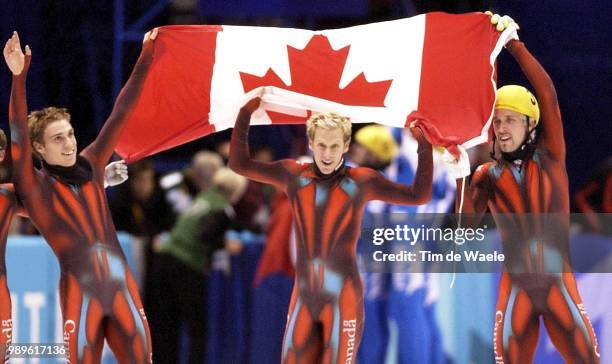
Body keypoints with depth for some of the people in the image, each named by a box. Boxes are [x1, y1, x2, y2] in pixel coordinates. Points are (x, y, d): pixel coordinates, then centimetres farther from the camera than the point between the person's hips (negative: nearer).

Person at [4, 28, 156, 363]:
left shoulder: (90, 167, 12)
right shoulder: (34, 187, -2)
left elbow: (119, 115, 12)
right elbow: (18, 135, -16)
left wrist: (145, 58, 7)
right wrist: (18, 77, -29)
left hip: (122, 285, 5)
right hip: (81, 292, -5)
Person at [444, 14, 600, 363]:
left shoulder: (549, 158, 0)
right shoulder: (489, 175, 3)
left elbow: (548, 95, -11)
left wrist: (515, 44, -16)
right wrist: (462, 177, -23)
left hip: (558, 282, -1)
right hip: (517, 286, 1)